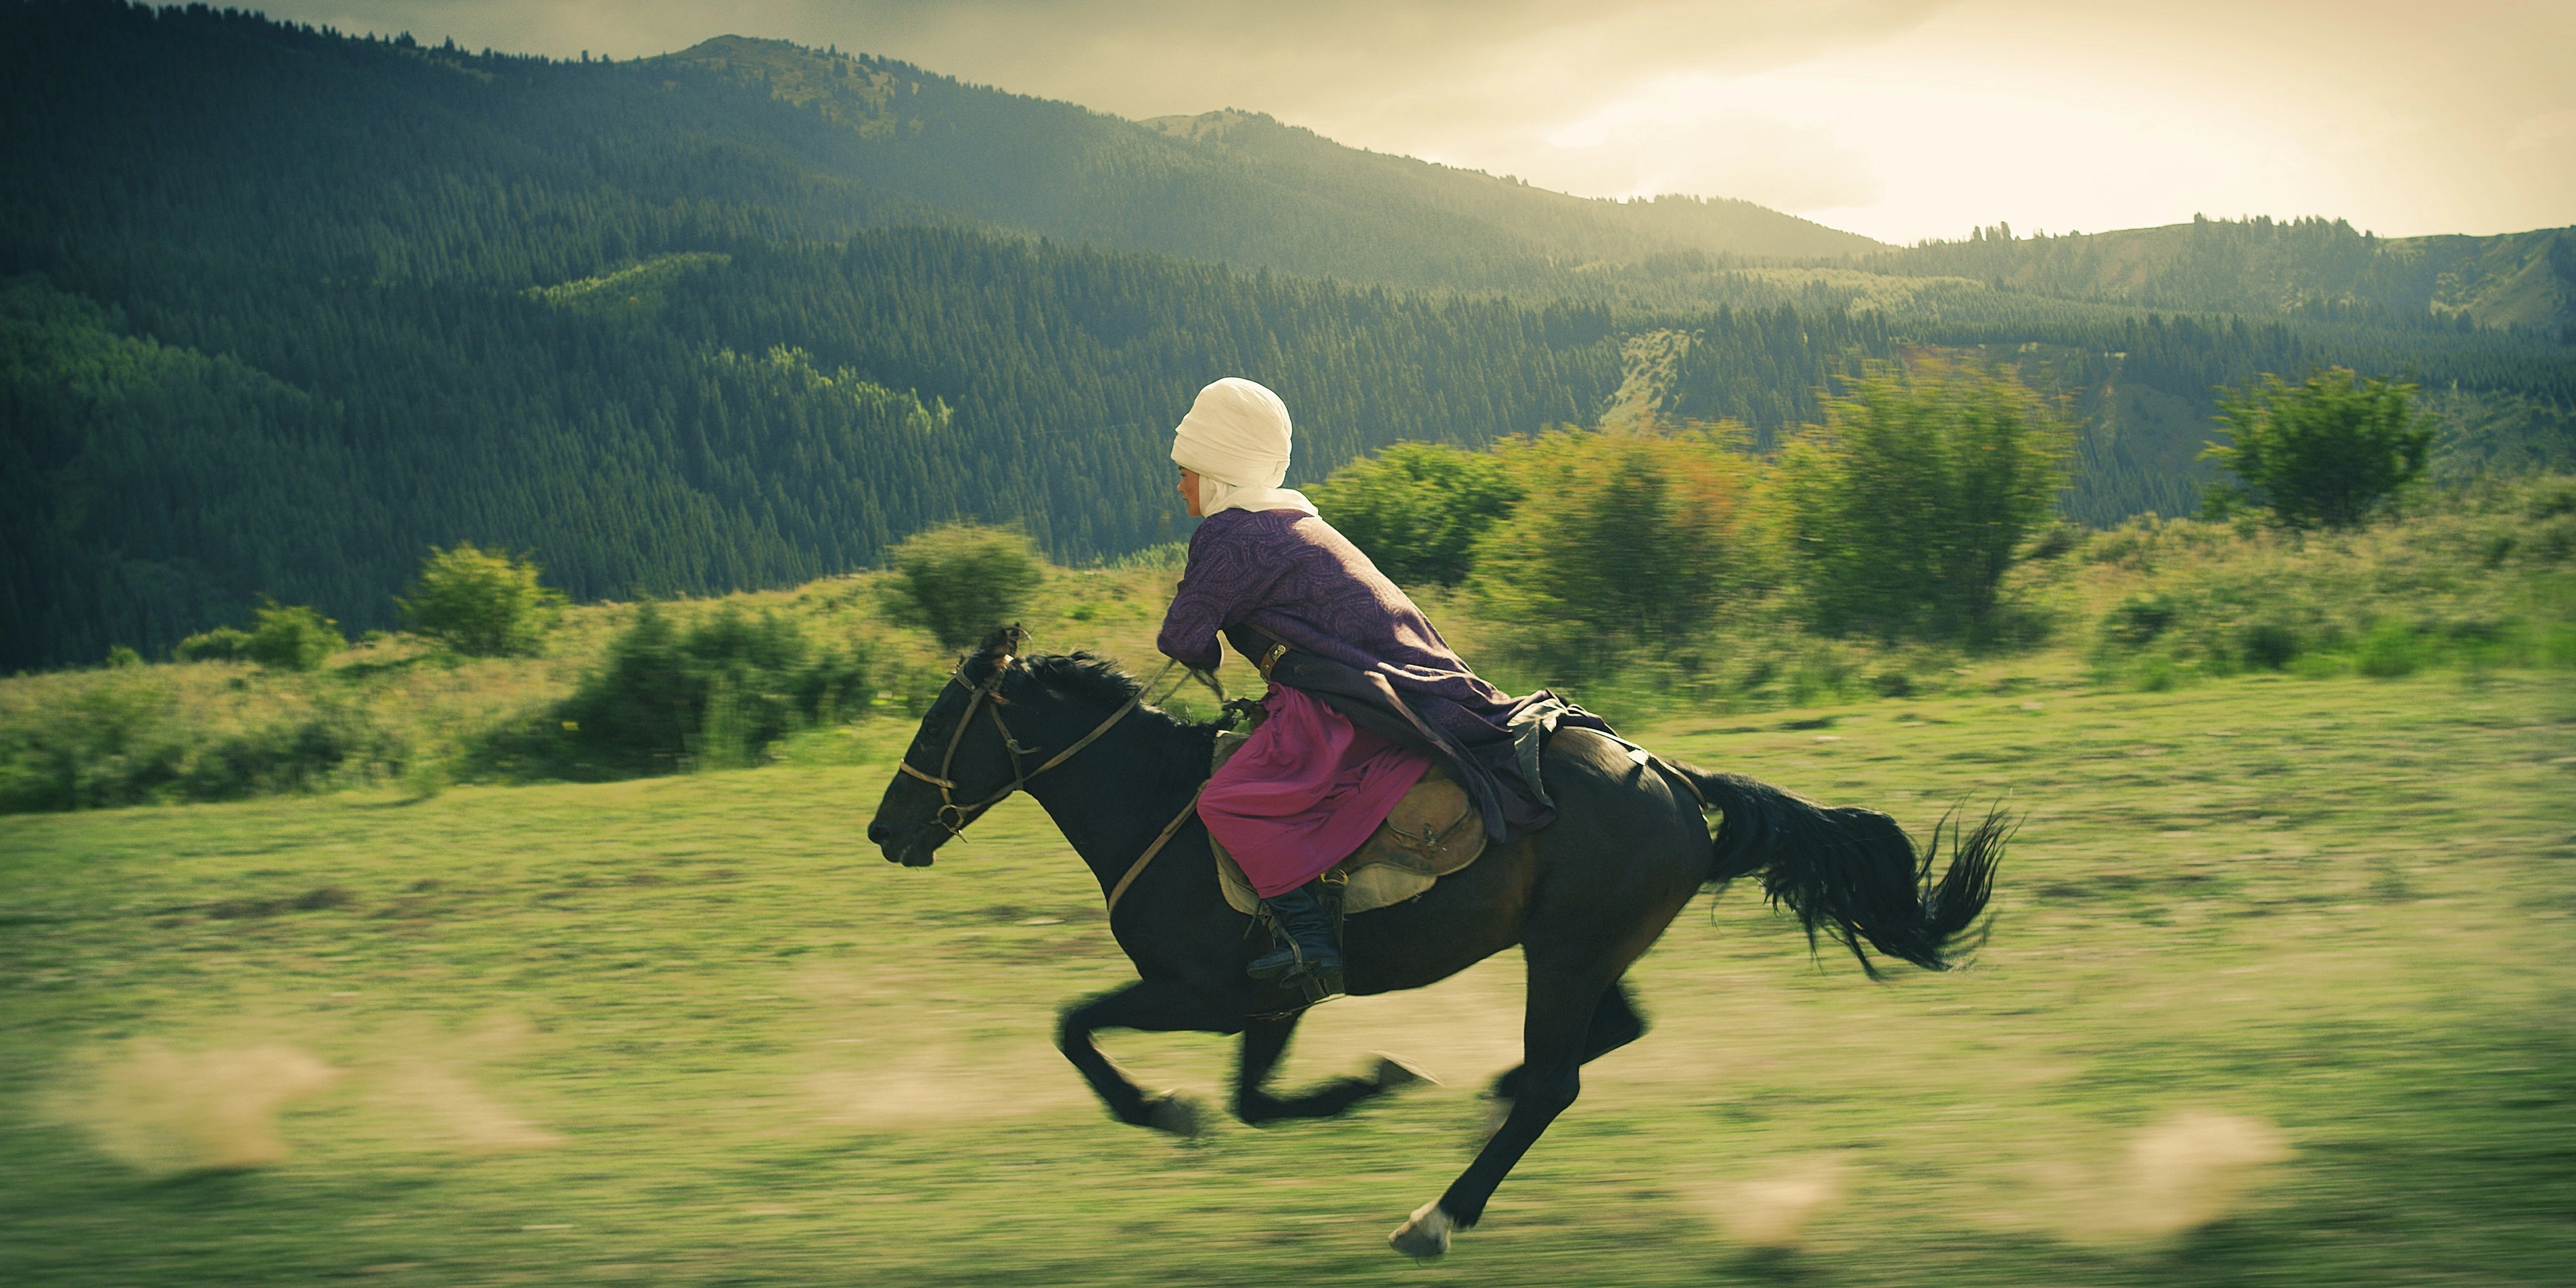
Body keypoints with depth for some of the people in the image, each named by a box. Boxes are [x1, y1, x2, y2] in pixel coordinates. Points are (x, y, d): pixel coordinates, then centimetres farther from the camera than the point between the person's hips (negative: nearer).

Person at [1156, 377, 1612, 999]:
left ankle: (1310, 940, -26)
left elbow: (1182, 640, -6)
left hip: (1347, 708, -10)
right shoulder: (1299, 523, 23)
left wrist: (1206, 658, 14)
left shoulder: (1227, 537, -5)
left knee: (1229, 802, -19)